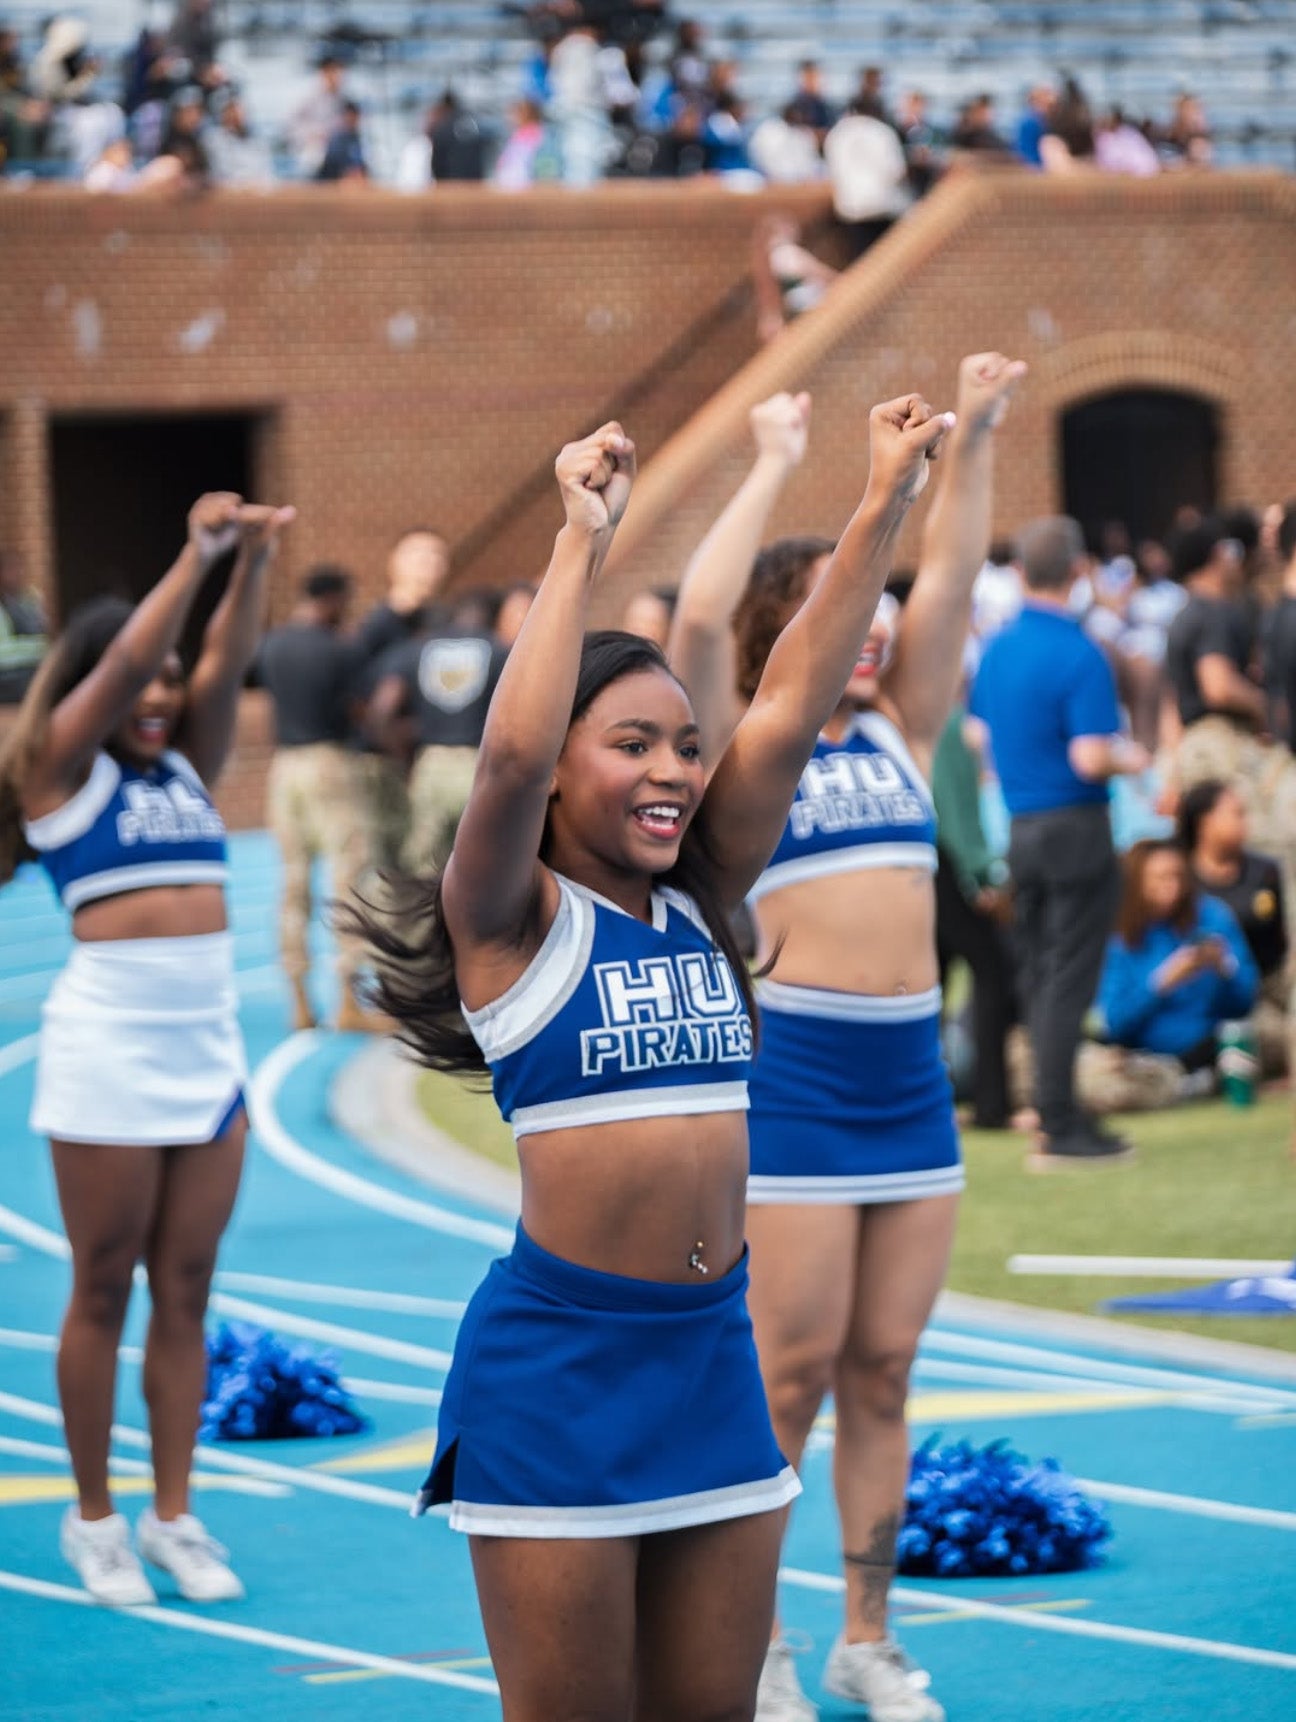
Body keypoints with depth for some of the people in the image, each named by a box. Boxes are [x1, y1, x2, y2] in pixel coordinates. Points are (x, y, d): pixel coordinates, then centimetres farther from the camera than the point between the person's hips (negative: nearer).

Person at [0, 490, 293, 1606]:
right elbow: (123, 661, -12)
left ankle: (175, 1516, 12)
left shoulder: (187, 770, 14)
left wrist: (255, 561, -11)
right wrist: (199, 554, -14)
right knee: (103, 1291, 2)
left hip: (210, 1049, 5)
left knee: (185, 1291, 7)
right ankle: (93, 1518, 11)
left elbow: (224, 663, 1)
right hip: (108, 1050, -5)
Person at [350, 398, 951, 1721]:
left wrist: (883, 507, -4)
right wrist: (582, 542, -21)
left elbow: (789, 709, 2)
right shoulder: (513, 919, -5)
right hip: (559, 1361, -6)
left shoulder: (700, 908, 9)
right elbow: (509, 754, -24)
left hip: (712, 1355, 6)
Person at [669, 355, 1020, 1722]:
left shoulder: (898, 730, 13)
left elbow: (949, 580, 5)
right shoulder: (735, 747, -1)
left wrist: (972, 440, -3)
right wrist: (774, 463, -10)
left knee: (881, 1369, 8)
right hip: (791, 1064, -5)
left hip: (911, 1067, 5)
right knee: (791, 1370, -2)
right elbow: (699, 613, -16)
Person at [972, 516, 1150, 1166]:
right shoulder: (1079, 655, -17)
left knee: (1039, 979, 12)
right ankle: (1060, 1124, -3)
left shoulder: (997, 648, 6)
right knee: (1068, 980, -3)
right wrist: (1129, 758, -2)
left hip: (1019, 830, 7)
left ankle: (1054, 1117, 16)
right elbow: (1091, 759, -22)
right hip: (1076, 829, -7)